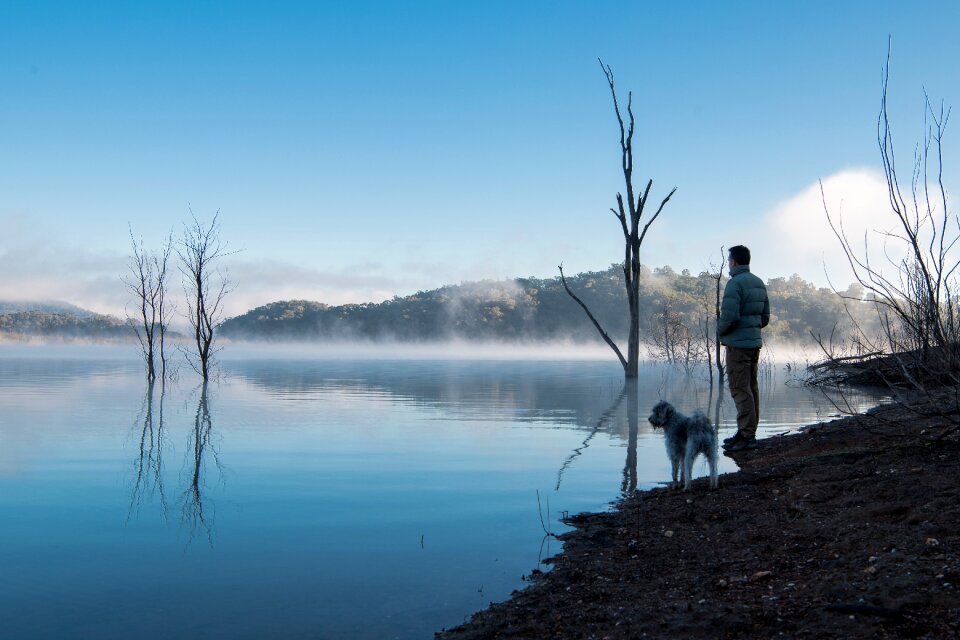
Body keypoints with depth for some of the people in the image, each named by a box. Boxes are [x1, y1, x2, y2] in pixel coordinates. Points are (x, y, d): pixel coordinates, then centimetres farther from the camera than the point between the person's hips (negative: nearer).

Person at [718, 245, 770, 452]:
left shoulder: (735, 283, -14)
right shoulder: (759, 283, 14)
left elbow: (729, 316, -22)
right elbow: (765, 317, 16)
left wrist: (720, 329, -4)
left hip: (738, 343, -9)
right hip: (755, 341, 9)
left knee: (740, 389, -7)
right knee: (751, 388, 12)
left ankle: (746, 435, -7)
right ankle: (748, 433, 19)